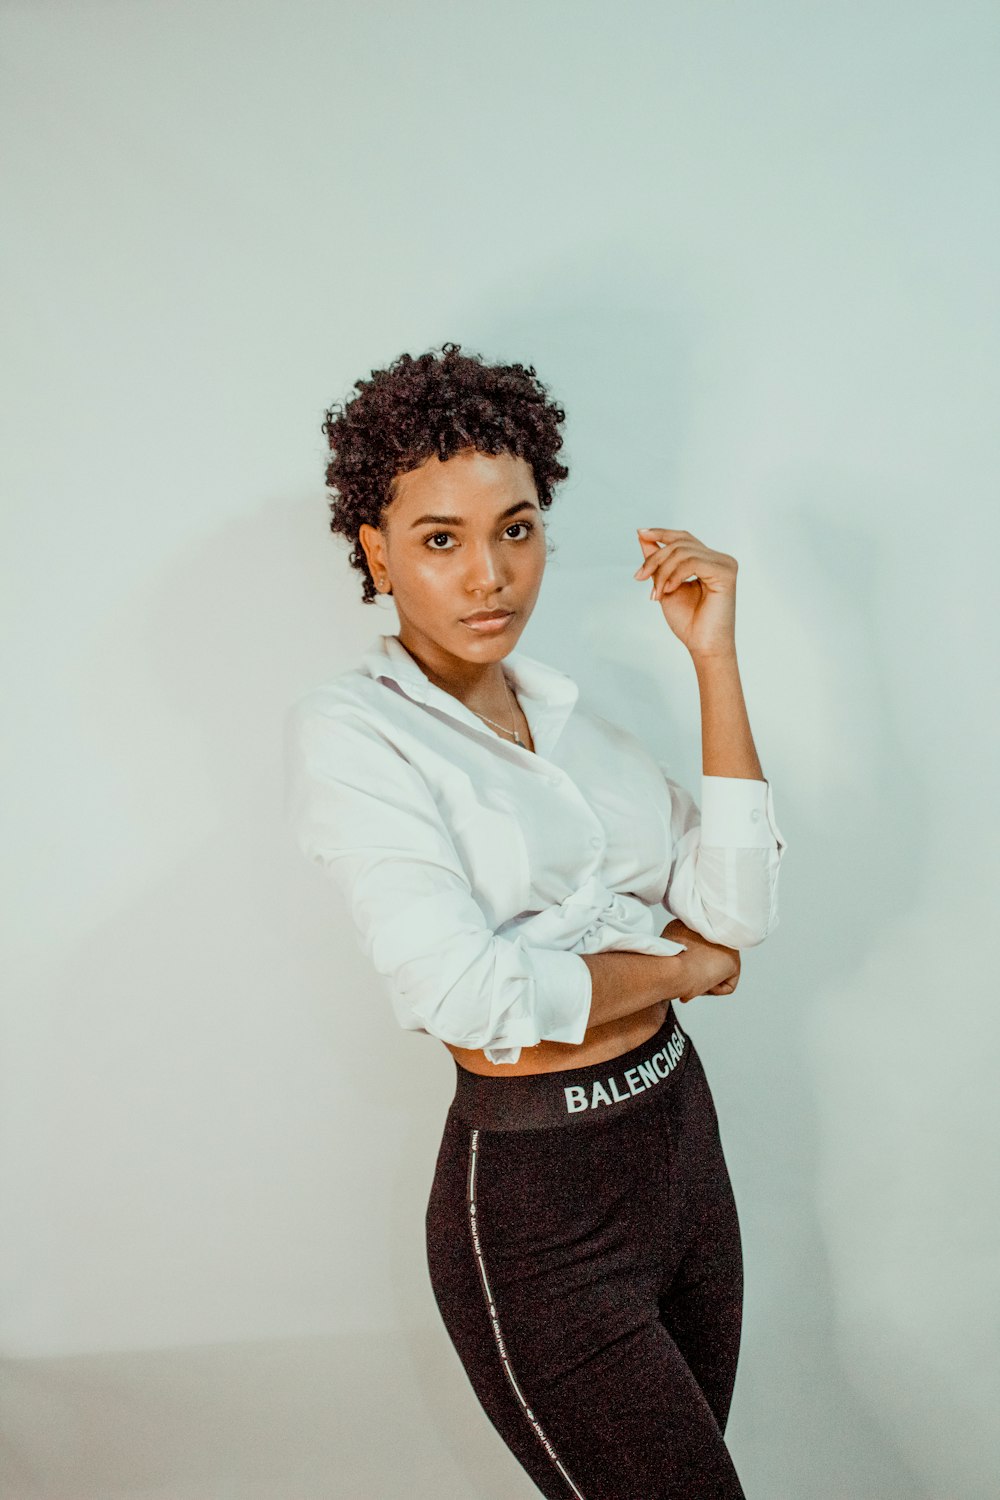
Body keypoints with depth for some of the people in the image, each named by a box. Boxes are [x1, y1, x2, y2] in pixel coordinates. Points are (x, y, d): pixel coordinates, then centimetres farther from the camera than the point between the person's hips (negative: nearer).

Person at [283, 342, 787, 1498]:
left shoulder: (567, 711, 7)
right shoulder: (350, 730, -11)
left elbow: (736, 910, -4)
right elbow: (466, 992, -22)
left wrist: (715, 659, -8)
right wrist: (681, 965, -7)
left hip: (682, 1137, 7)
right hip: (537, 1202, -7)